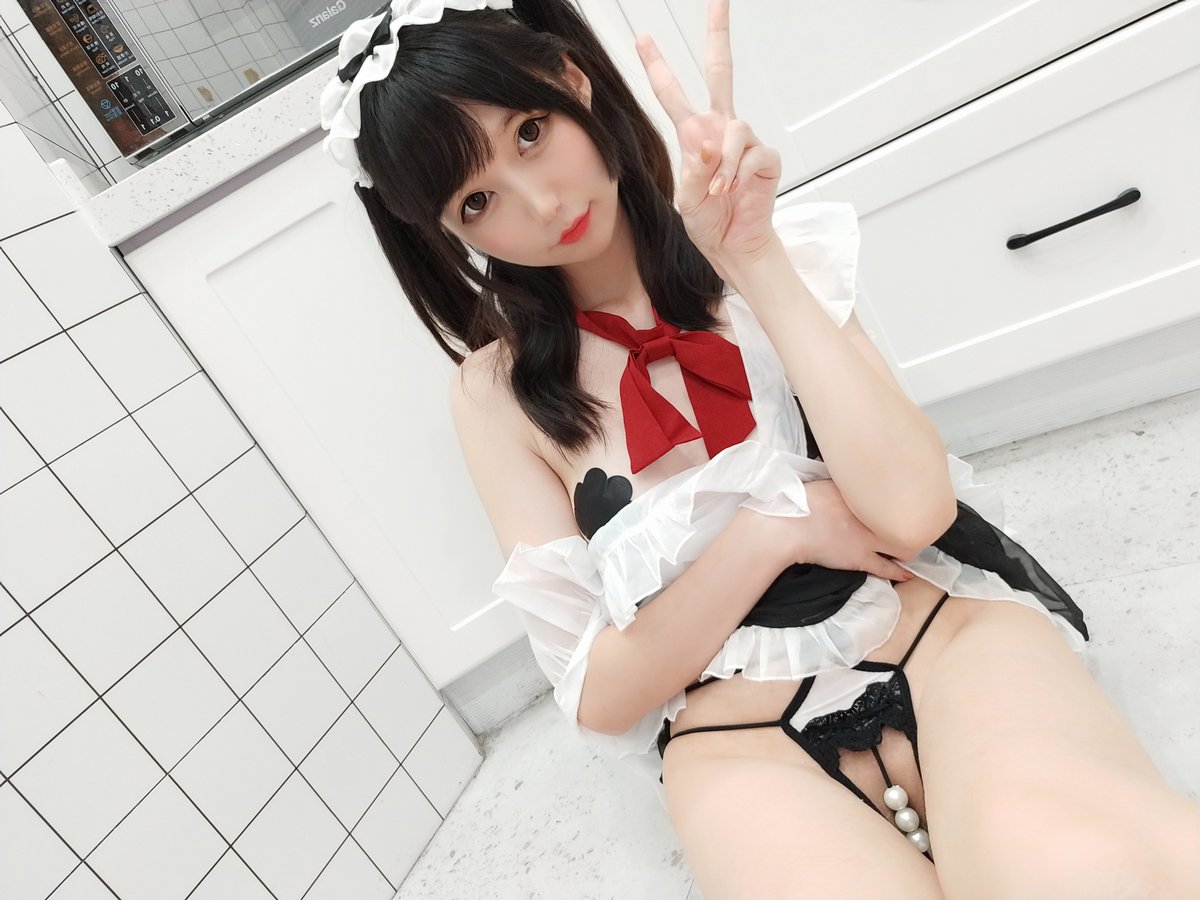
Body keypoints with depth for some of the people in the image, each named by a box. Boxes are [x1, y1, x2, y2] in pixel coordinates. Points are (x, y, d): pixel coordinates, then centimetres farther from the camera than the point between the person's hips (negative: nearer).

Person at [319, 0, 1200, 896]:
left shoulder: (768, 250, 4)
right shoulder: (499, 391, 1)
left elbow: (912, 507, -11)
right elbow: (600, 694, -1)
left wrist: (755, 261, -17)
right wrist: (773, 529, -10)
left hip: (944, 631, 2)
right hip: (741, 740, -1)